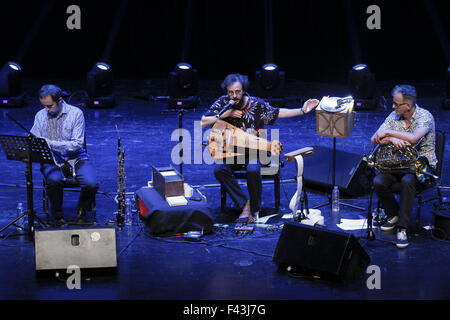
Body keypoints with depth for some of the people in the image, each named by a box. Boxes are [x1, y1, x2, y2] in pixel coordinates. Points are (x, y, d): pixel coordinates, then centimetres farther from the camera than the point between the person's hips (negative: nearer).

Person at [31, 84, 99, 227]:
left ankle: (81, 212, 5)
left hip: (75, 158, -1)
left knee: (91, 184, -28)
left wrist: (51, 143, -26)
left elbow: (77, 144, -14)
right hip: (52, 160, 1)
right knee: (54, 181, -35)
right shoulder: (40, 115, 6)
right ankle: (58, 216, -9)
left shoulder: (76, 113, -6)